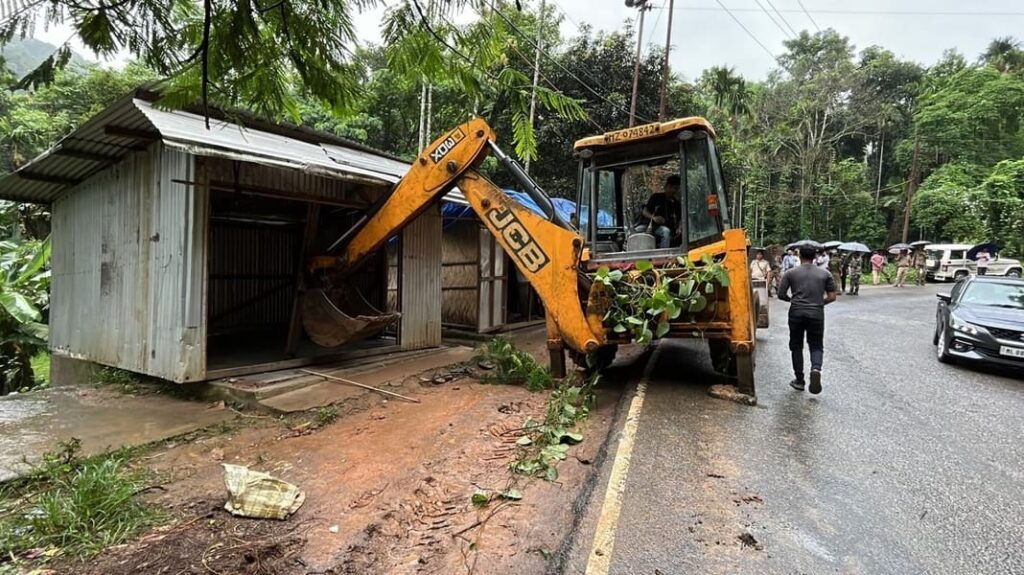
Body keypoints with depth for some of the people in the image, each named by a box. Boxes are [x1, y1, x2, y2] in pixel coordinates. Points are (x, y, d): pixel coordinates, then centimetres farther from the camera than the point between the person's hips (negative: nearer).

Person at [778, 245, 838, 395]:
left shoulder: (791, 273, 2)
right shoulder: (825, 274, 6)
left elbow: (781, 295, 1)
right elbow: (832, 297, 3)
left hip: (796, 313, -1)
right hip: (817, 314, 1)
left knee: (796, 346, 12)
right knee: (816, 345, 13)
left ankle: (799, 380, 16)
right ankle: (816, 369, -16)